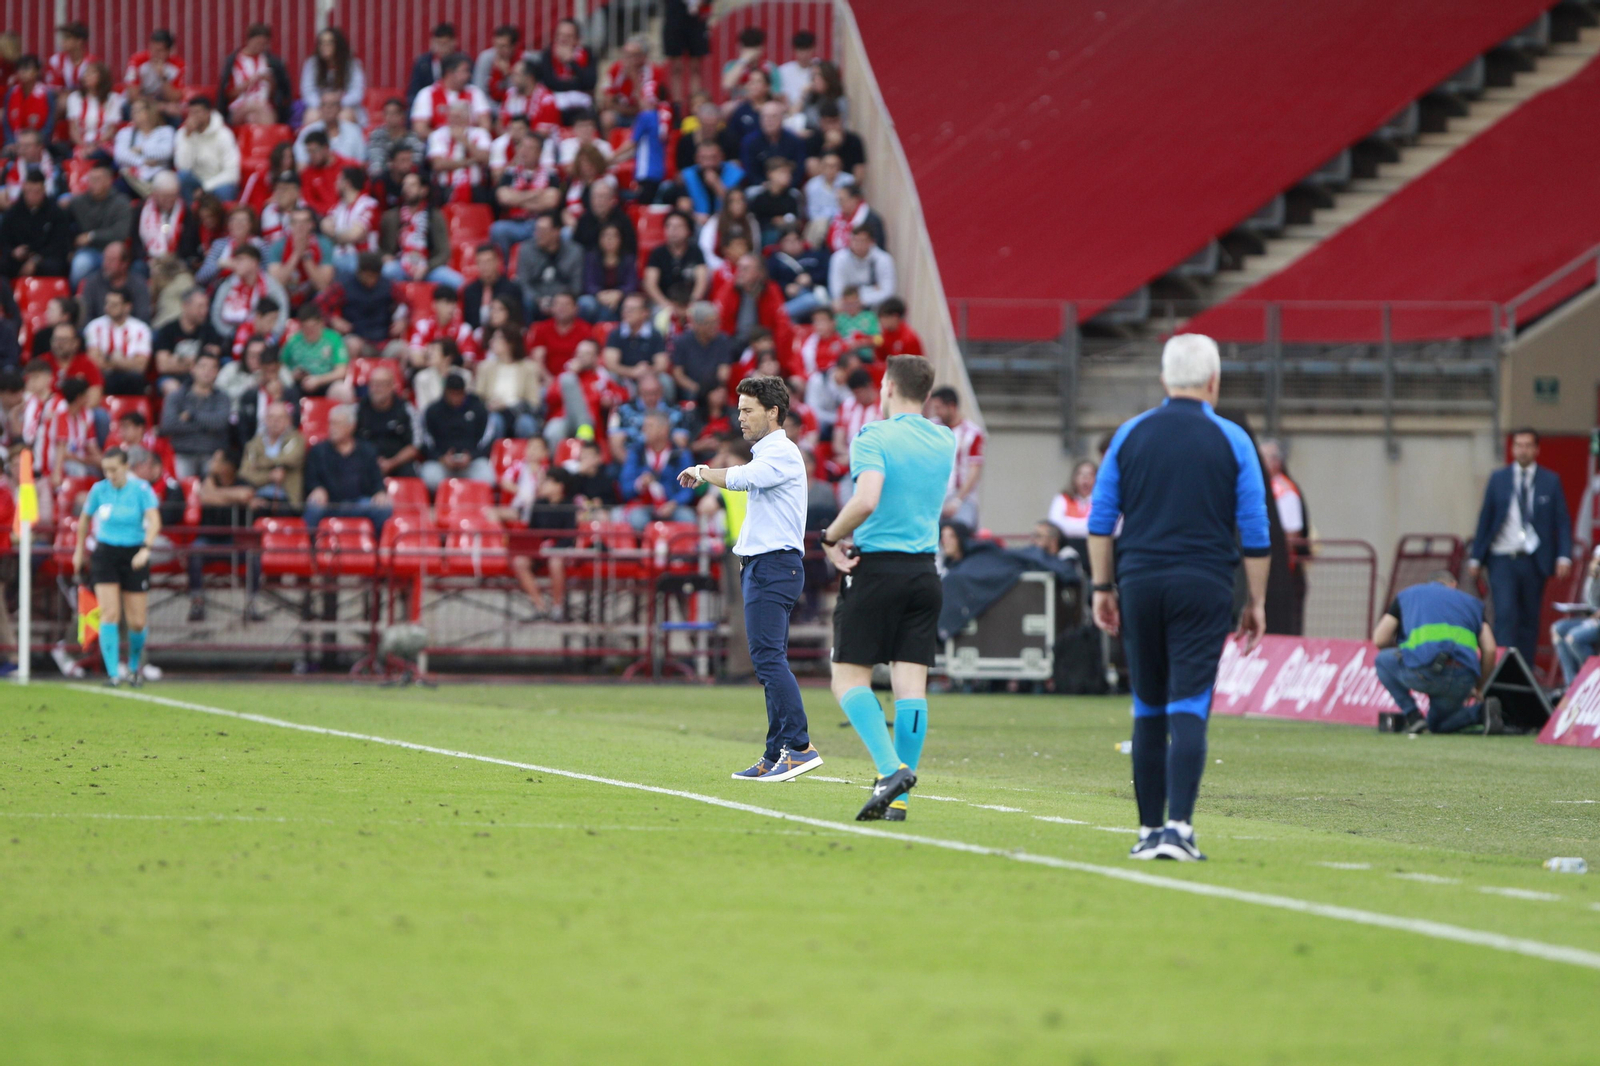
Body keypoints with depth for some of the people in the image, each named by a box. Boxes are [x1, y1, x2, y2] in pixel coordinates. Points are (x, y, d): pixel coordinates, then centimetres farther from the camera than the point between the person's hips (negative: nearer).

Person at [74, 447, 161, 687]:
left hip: (134, 557, -1)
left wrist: (146, 549, -34)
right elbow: (84, 519, 16)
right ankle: (113, 673, -14)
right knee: (110, 615, -14)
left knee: (136, 622, 2)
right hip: (105, 554, 1)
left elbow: (154, 521, -19)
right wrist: (79, 549, 21)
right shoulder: (99, 490, -1)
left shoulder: (141, 489, -8)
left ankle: (134, 667, 28)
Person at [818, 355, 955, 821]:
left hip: (876, 568, -5)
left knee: (849, 678, 3)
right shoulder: (945, 442, 10)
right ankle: (898, 798, -1)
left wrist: (831, 538, -9)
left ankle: (891, 768, -16)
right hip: (924, 569, 5)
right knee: (911, 683, 2)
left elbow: (866, 500, -25)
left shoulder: (875, 438, -10)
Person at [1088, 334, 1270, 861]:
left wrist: (1103, 588, 14)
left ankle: (1150, 830, 12)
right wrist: (1256, 602, 9)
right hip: (1204, 583, -2)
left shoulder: (1131, 435, 7)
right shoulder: (1231, 440, 1)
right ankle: (1179, 828, -19)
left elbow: (1100, 520, 8)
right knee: (1189, 708, -7)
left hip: (1139, 582, 2)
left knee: (1149, 711, 11)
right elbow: (1254, 533, 2)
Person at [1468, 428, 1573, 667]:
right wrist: (1476, 557, 4)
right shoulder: (1498, 479, 6)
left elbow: (1562, 522, 3)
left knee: (1530, 620, 5)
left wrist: (1564, 556, -10)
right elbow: (1484, 519, 8)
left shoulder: (1550, 481, 5)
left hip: (1533, 560, 1)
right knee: (1505, 615, -12)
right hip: (1502, 559, -1)